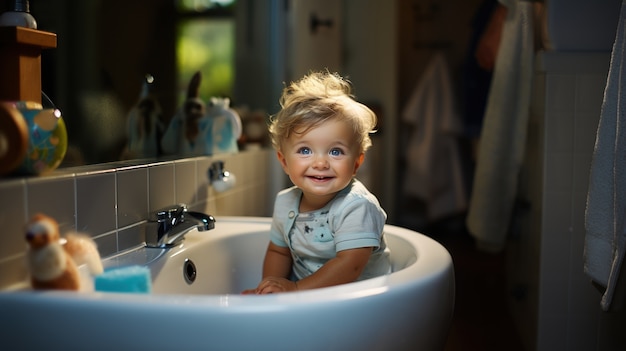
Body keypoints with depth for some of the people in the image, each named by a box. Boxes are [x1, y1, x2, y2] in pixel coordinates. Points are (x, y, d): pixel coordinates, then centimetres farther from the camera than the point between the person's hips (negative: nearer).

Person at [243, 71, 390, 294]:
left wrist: (295, 288, -28)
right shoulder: (284, 203, 0)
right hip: (304, 292, 6)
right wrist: (272, 287, -5)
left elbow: (349, 266, -28)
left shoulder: (358, 207, -23)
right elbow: (278, 251, 12)